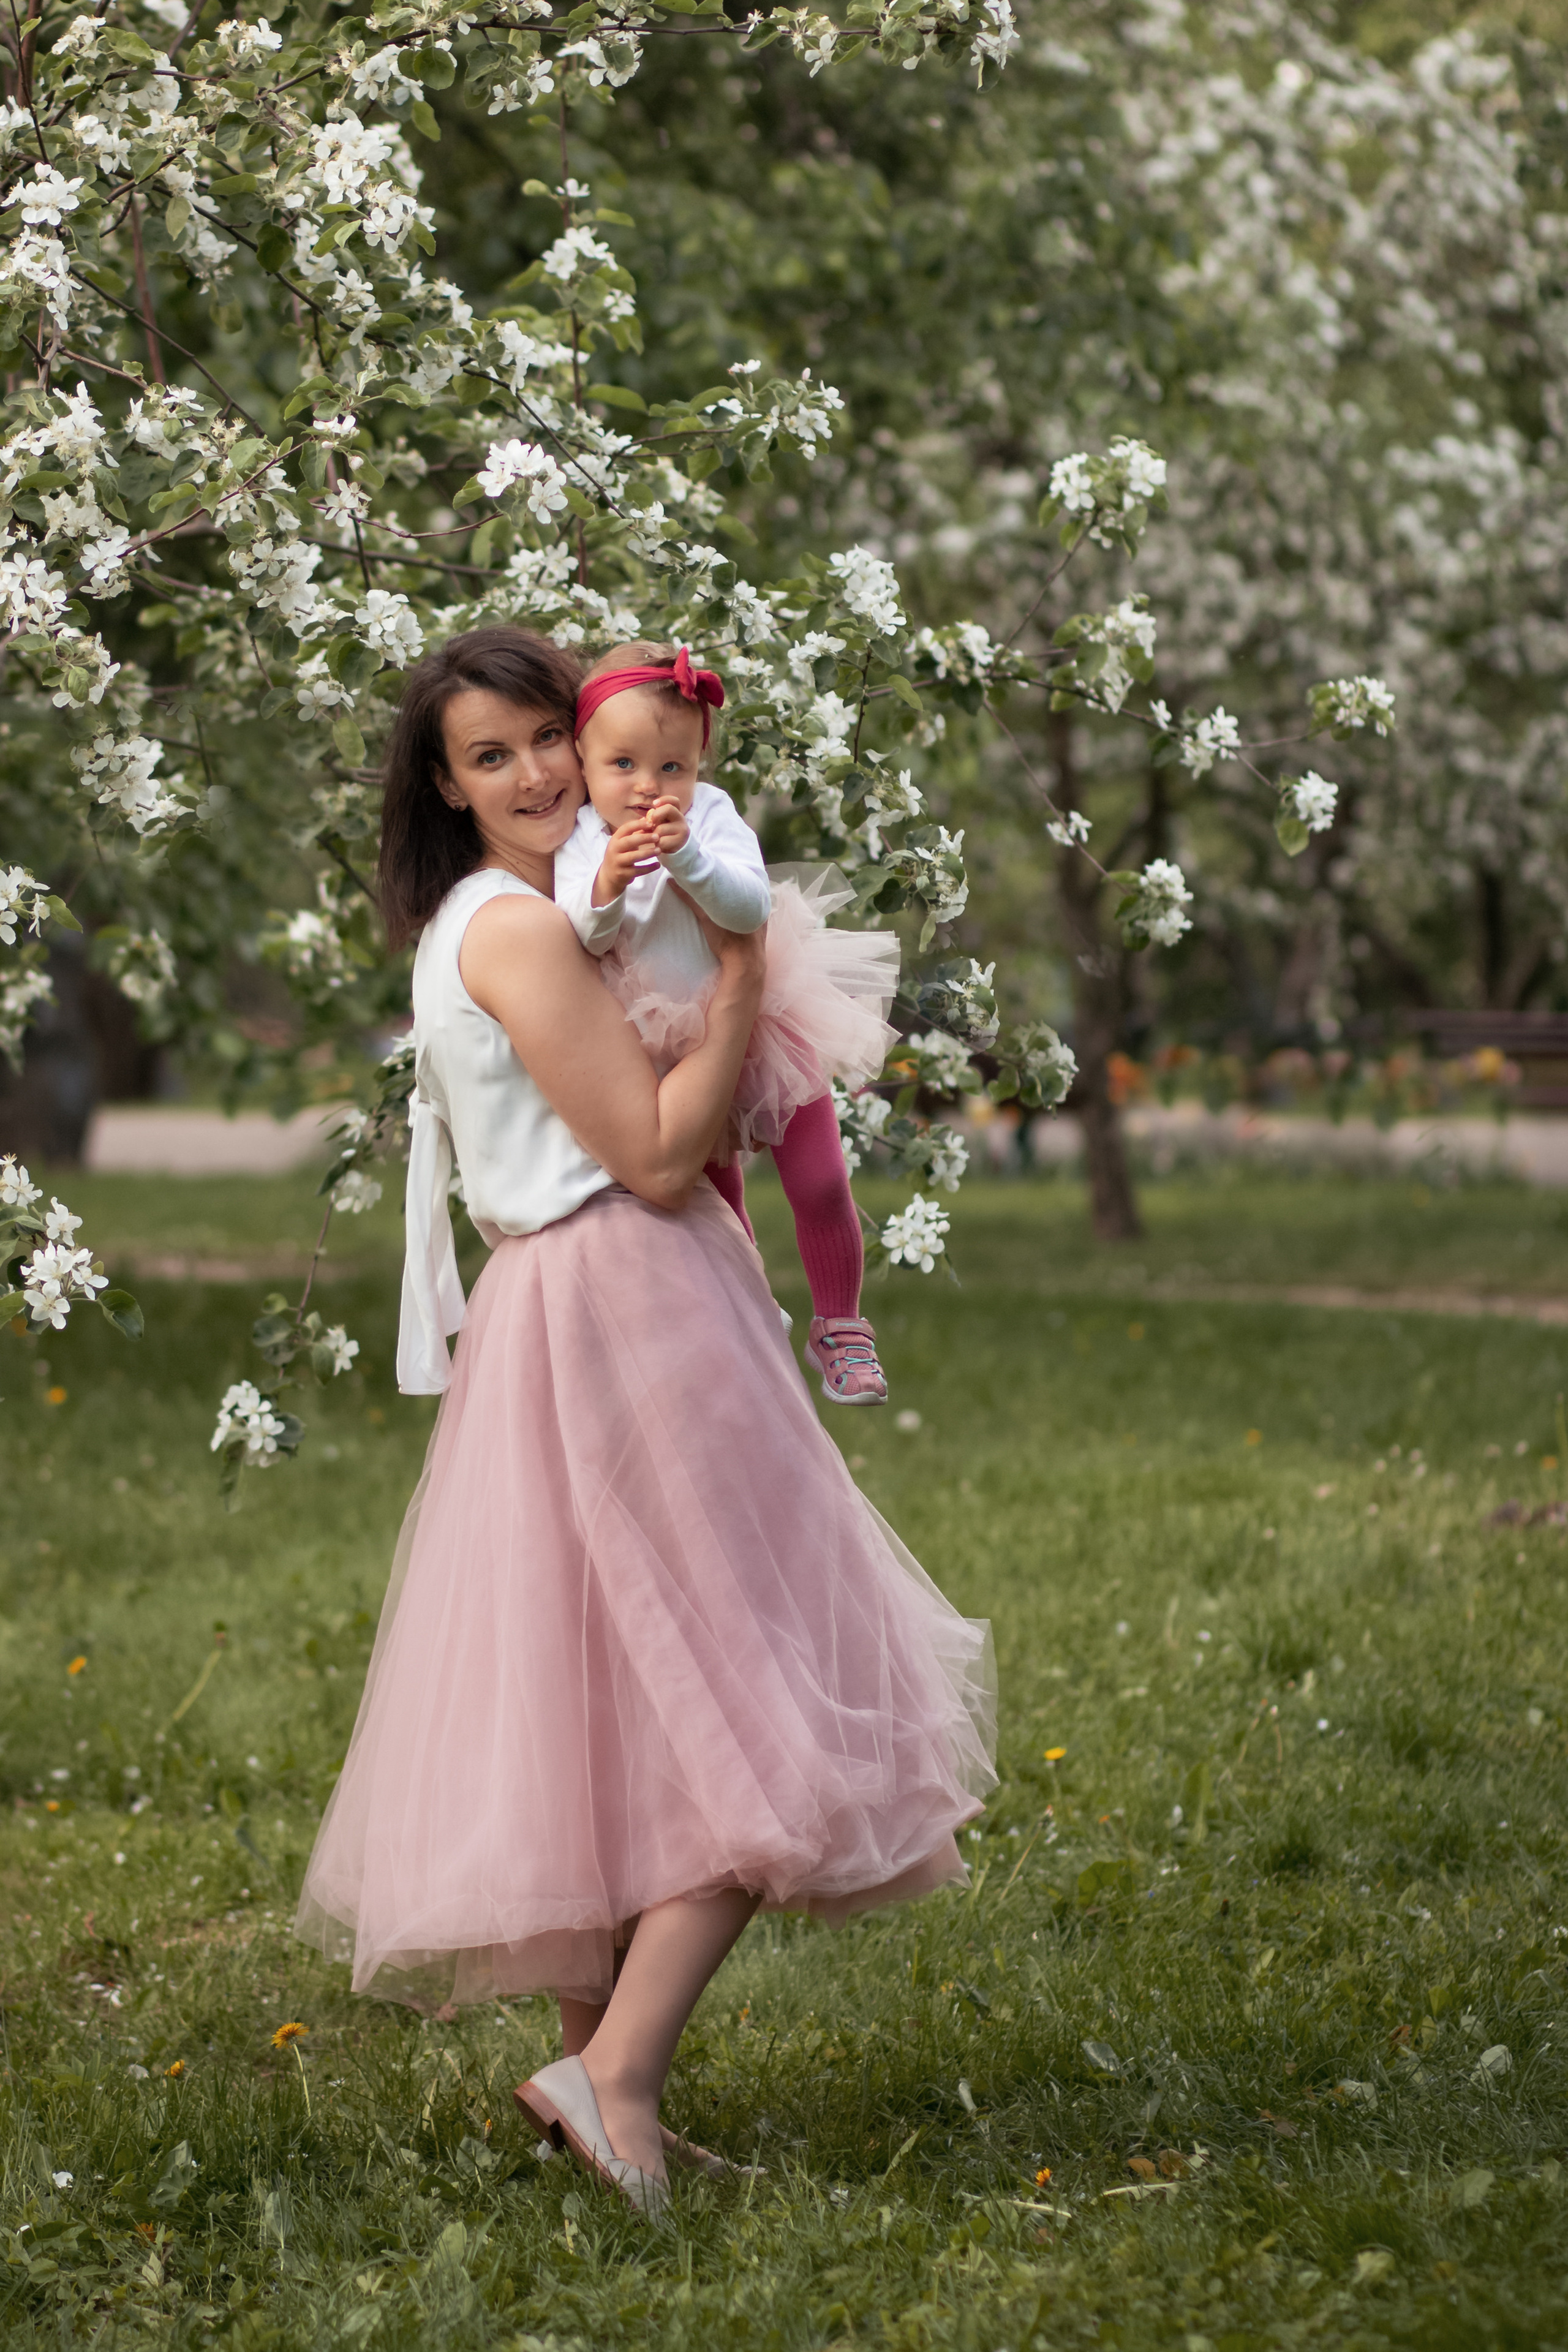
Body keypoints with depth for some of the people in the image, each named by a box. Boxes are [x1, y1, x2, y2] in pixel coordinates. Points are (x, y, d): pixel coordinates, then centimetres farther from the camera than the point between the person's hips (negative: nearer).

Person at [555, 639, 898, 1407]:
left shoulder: (712, 815, -18)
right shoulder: (580, 840, -11)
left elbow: (752, 908, -31)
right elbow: (576, 942, -19)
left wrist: (688, 855, -46)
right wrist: (604, 890, -39)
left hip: (763, 1022, -2)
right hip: (677, 1052, 2)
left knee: (820, 1187, -4)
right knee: (716, 1199, 16)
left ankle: (839, 1326, 16)